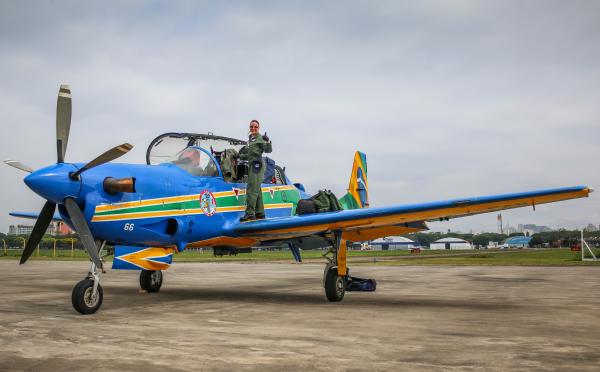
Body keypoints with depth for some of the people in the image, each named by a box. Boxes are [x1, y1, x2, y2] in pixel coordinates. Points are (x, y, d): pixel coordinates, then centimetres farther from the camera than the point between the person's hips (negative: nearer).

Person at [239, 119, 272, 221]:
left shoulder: (260, 138, -5)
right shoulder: (250, 139, 20)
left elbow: (268, 150, -18)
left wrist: (267, 141, -33)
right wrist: (241, 156, 25)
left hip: (257, 165, -9)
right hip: (252, 165, 9)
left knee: (252, 189, -14)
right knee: (257, 190, 11)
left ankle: (250, 213, -16)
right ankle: (260, 213, 15)